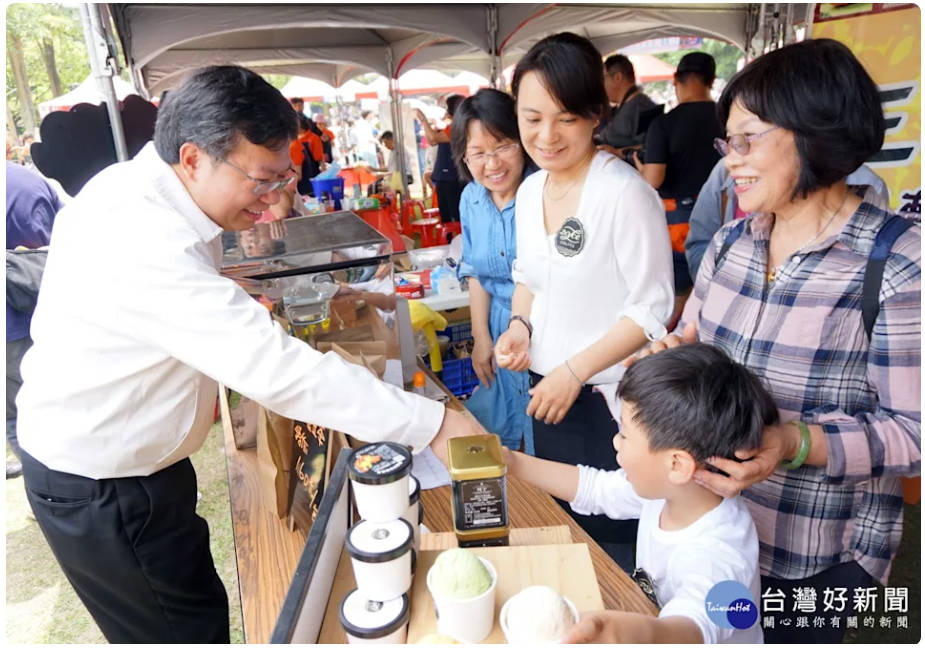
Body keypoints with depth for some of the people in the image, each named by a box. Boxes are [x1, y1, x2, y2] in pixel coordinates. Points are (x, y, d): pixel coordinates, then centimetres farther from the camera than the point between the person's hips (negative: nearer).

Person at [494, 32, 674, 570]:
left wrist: (574, 371, -19)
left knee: (611, 538, 11)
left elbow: (651, 308, -17)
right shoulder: (530, 190, 3)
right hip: (546, 392, 7)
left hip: (608, 399, -7)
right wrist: (520, 325, -3)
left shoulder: (625, 192, -20)